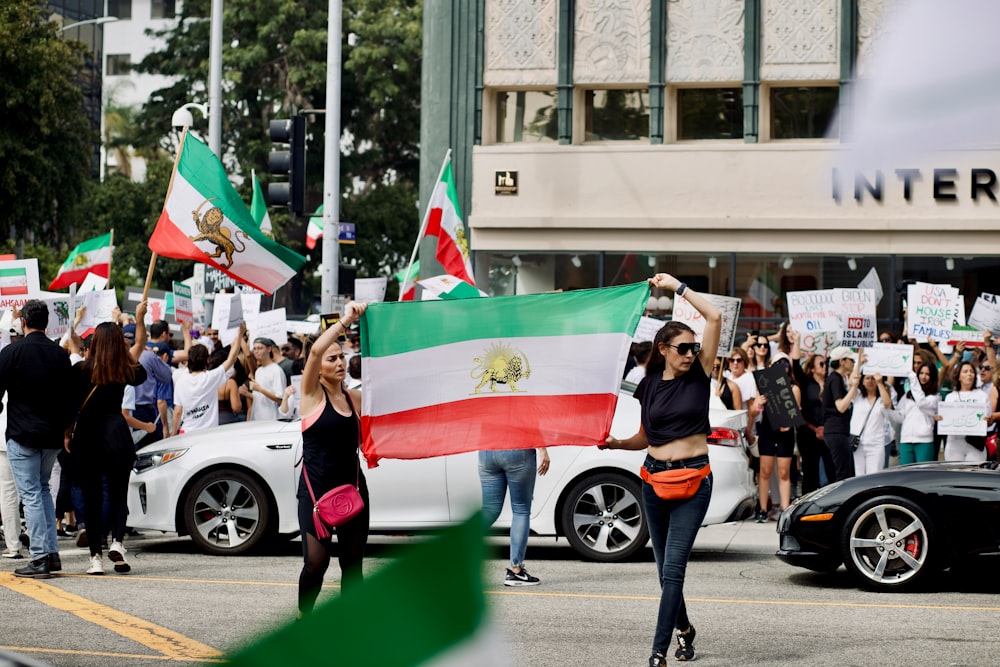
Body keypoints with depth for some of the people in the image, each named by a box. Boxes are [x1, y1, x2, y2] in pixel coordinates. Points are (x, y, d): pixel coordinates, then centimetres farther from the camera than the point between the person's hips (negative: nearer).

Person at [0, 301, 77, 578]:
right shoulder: (60, 354, 5)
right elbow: (71, 397, 10)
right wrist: (65, 430, 20)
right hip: (52, 436, 5)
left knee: (31, 495, -3)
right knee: (43, 488, 20)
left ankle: (39, 559, -7)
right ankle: (52, 552, 13)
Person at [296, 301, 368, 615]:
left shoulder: (356, 398, 10)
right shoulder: (311, 394, -4)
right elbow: (315, 350, -19)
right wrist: (346, 321, -21)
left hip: (352, 488, 5)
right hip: (315, 489, -5)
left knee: (352, 564, 5)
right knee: (316, 560, -11)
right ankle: (304, 617, 12)